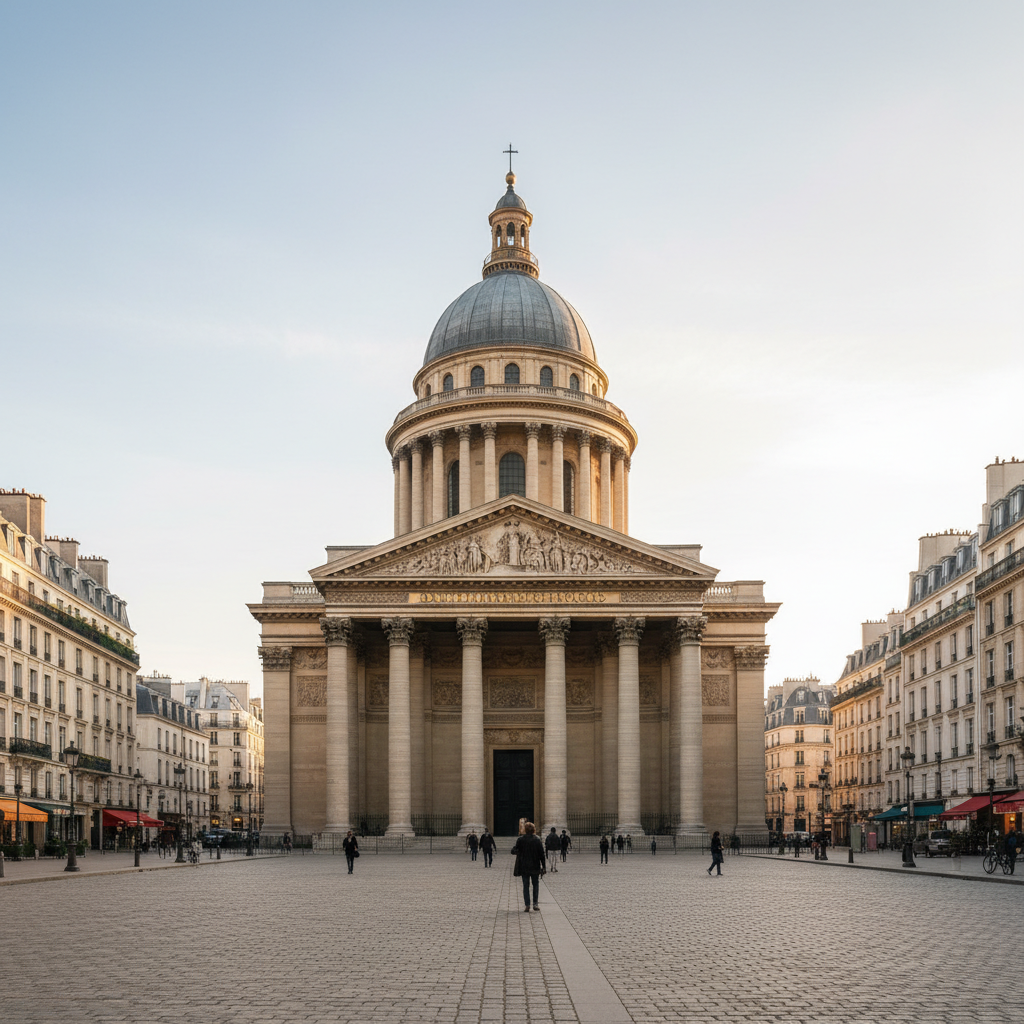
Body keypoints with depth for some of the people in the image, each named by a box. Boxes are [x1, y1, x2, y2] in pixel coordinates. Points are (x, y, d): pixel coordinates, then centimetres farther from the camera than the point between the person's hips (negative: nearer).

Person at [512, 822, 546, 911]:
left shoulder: (520, 839, -7)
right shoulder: (537, 839, -4)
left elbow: (514, 851, -7)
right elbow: (541, 854, -4)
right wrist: (543, 866, 1)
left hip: (524, 867, 0)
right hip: (535, 867, 0)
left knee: (526, 886, 5)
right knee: (535, 884, 15)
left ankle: (527, 905, -1)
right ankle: (535, 903, 9)